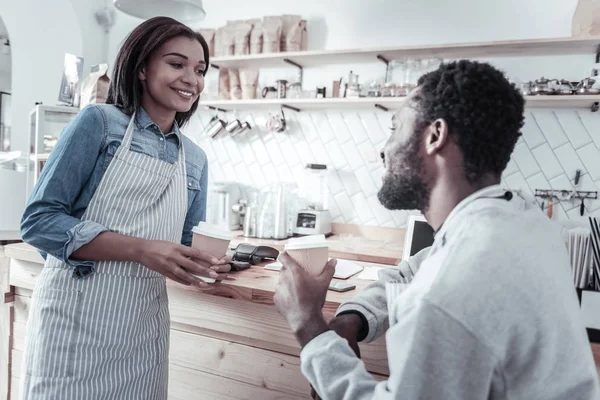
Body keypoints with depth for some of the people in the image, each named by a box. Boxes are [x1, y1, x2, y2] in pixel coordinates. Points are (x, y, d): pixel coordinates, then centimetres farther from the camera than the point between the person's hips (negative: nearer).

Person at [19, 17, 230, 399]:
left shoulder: (196, 159, 8)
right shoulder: (99, 122, -7)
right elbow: (39, 220, -12)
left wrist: (204, 262, -9)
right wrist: (140, 250, -23)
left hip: (145, 325, 5)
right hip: (75, 317, -5)